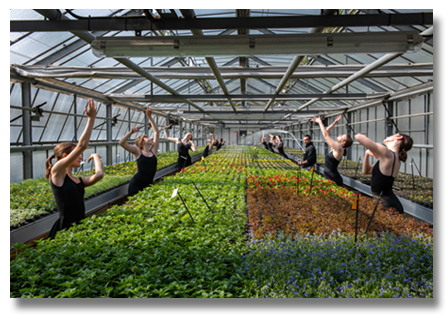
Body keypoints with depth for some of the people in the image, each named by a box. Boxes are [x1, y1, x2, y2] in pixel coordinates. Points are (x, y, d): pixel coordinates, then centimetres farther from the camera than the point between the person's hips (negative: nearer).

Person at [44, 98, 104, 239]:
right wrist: (91, 118, -13)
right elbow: (82, 146, -13)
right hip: (65, 229, -6)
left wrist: (96, 157, 7)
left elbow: (99, 175, -9)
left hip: (81, 226, 6)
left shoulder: (79, 180, 11)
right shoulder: (57, 172, -6)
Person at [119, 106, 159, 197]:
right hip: (136, 185, -4)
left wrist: (150, 117, 7)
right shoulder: (138, 151, -1)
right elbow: (121, 143, -10)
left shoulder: (153, 151, 7)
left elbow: (157, 132, 9)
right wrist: (131, 132, -21)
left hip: (149, 184, 4)